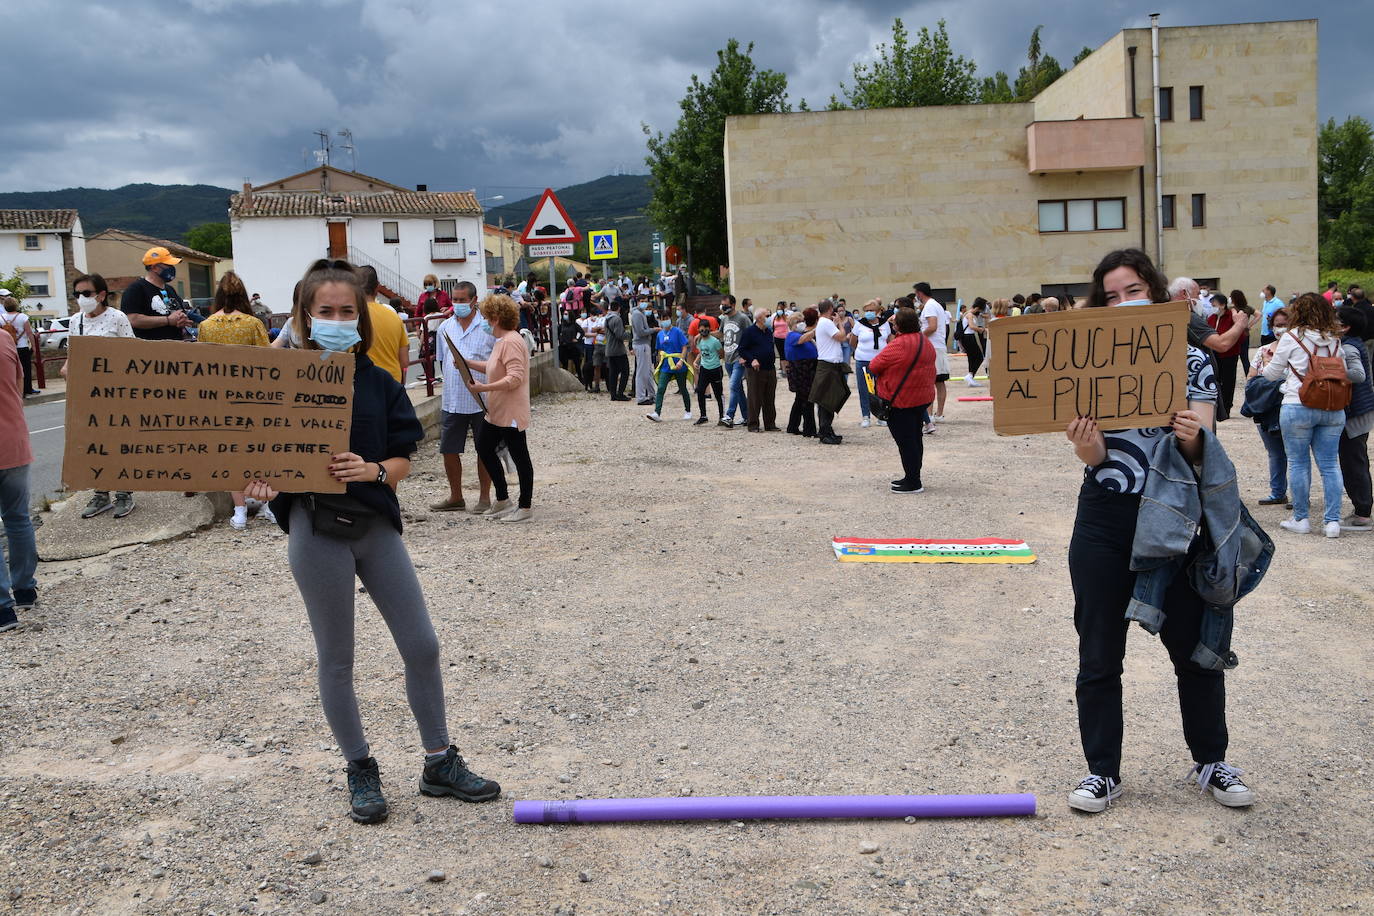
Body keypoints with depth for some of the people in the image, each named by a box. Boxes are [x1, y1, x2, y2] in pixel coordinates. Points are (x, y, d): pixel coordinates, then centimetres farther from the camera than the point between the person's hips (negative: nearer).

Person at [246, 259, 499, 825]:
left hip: (377, 524, 3)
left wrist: (370, 469, -18)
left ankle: (440, 763, 22)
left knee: (422, 646, 5)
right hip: (317, 530, -3)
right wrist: (264, 484, -25)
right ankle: (360, 771, 25)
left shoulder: (379, 384, 3)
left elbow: (403, 462, 3)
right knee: (337, 658, 7)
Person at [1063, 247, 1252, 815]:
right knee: (1099, 656, 7)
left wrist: (1193, 438, -25)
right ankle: (1102, 771, 22)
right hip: (1104, 522, 0)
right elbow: (1094, 457, -7)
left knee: (1194, 647, 12)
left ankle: (1211, 762, 32)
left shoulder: (1192, 362, 1)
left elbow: (1202, 455, -3)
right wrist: (1085, 446, -29)